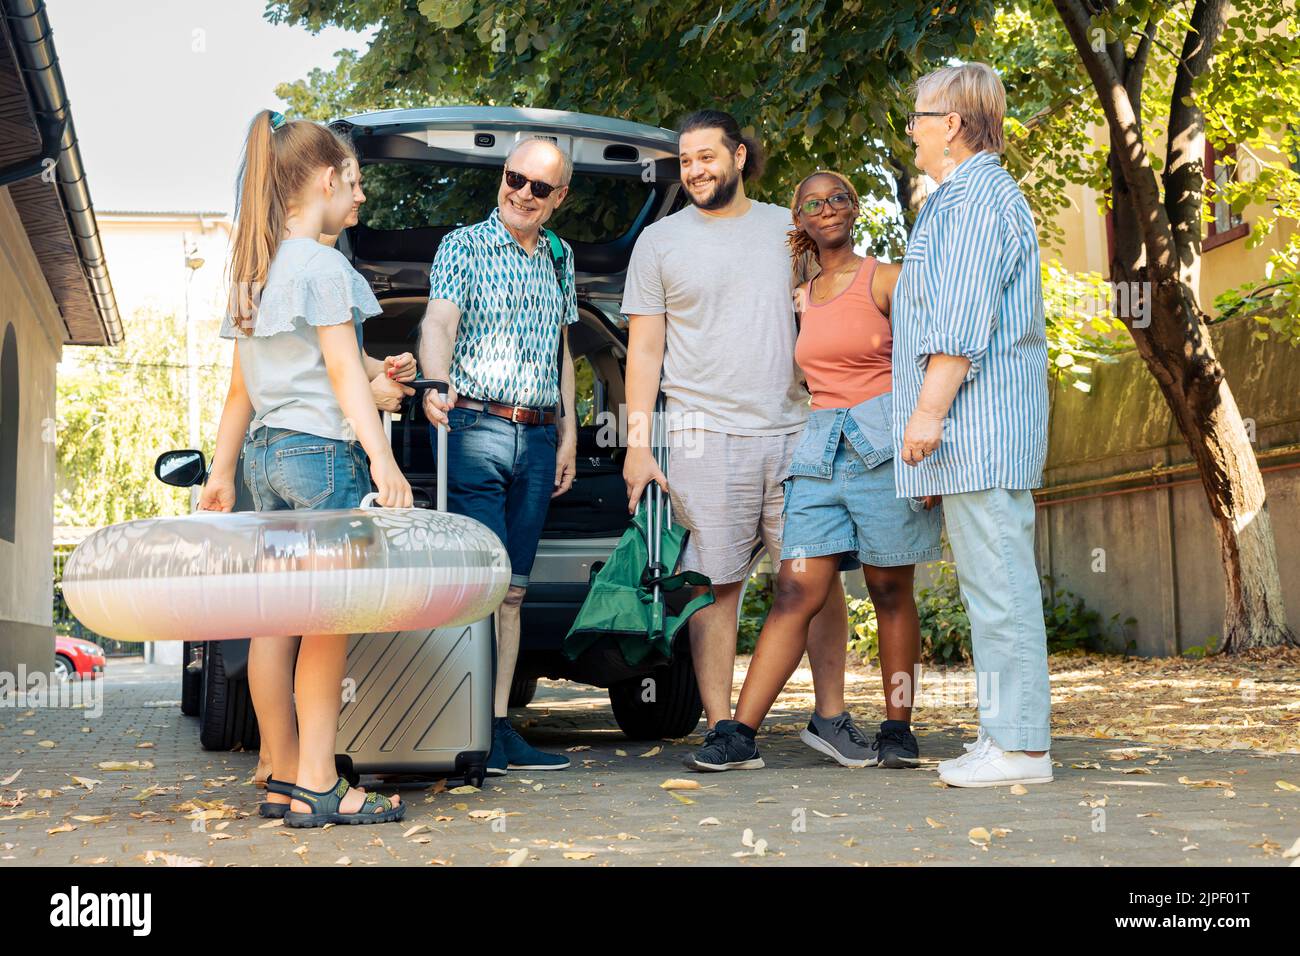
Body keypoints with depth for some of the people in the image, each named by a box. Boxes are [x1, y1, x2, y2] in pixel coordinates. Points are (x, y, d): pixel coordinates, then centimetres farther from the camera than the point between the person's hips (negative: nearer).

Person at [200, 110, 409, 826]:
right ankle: (318, 787, -5)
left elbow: (240, 388, 17)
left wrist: (222, 471, 18)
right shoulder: (321, 264, -8)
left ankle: (284, 778, 14)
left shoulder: (252, 270, 16)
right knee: (327, 619, -6)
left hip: (266, 454, 8)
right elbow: (343, 371, -15)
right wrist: (381, 458, -18)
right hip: (322, 450, -8)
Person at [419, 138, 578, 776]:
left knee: (513, 588, 5)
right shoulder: (464, 246, 2)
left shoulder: (559, 259, 19)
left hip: (538, 438, 5)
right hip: (476, 428, -5)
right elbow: (438, 323, -13)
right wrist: (436, 385, -33)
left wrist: (568, 434, 17)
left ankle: (501, 726, 8)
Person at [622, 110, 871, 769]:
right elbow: (645, 350, 6)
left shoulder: (791, 230, 14)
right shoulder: (659, 242, 8)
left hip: (796, 434, 2)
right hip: (705, 437, -2)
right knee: (716, 585, -3)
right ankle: (720, 726, 5)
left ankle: (830, 716, 13)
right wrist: (637, 443, -2)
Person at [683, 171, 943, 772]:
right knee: (795, 593, -4)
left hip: (884, 443, -4)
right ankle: (738, 735, -9)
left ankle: (898, 731, 12)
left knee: (890, 592, 1)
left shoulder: (885, 281, 1)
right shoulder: (800, 296, 16)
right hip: (820, 450, 4)